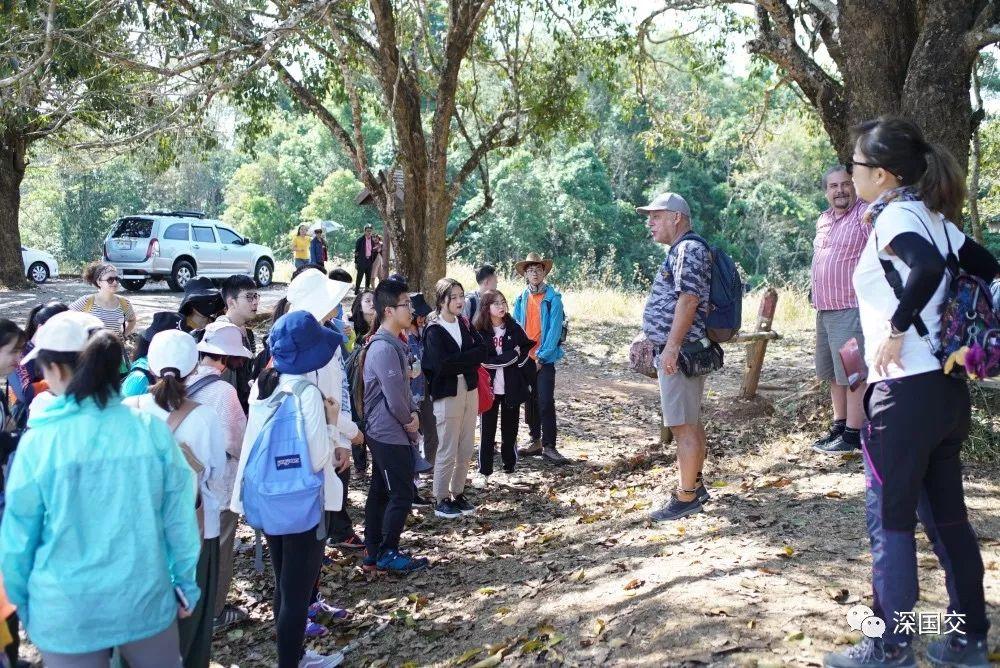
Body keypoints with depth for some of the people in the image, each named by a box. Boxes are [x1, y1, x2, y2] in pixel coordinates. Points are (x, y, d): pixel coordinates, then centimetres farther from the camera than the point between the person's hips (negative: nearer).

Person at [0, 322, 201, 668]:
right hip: (146, 599, 1)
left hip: (68, 613, -1)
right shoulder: (152, 428, -12)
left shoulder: (38, 441, -15)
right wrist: (186, 584, 9)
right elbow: (179, 518, -5)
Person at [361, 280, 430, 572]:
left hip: (384, 433, 10)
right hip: (390, 434, -10)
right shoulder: (385, 348, -22)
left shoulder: (393, 343, 10)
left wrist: (413, 414, 1)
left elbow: (404, 388, 17)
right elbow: (394, 398, -23)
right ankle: (388, 554, 10)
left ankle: (372, 551, 24)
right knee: (402, 494, -1)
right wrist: (409, 422, -6)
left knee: (380, 491, 15)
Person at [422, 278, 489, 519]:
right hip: (447, 395, -6)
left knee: (466, 449, 11)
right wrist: (469, 359, -12)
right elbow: (442, 365, -22)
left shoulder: (465, 324, 8)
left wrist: (457, 361, -13)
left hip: (470, 391, 6)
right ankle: (441, 500, 13)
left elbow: (483, 352, -2)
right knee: (448, 451, 0)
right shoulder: (434, 331, -10)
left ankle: (457, 494, 25)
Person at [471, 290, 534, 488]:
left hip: (511, 388, 2)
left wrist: (497, 360, -12)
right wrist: (512, 355, -12)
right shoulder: (479, 331, -7)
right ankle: (484, 471, 9)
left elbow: (526, 350, 0)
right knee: (487, 430, 3)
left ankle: (510, 465, 24)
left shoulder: (514, 328, 2)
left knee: (510, 428, 11)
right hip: (489, 388, -2)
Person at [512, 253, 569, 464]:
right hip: (524, 358, 5)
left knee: (546, 402, -9)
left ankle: (549, 446, -4)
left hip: (545, 358, -5)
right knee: (530, 401, 11)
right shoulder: (521, 299, 7)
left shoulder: (553, 297, -6)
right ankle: (535, 441, 22)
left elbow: (555, 329, -10)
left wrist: (542, 356, -13)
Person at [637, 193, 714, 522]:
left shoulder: (689, 249, -13)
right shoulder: (681, 251, 19)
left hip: (680, 351, -11)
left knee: (683, 425, -6)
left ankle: (686, 497, -1)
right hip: (680, 350, 11)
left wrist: (671, 345, -25)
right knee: (691, 422, 17)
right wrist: (654, 337, 25)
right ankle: (695, 485, 27)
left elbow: (689, 299, -22)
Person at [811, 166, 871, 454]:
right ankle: (839, 426, 26)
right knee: (834, 374, 15)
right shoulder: (823, 220, 15)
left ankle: (853, 434, 3)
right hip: (825, 309, 9)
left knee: (853, 375, -4)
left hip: (851, 309, -9)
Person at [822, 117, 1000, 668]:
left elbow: (927, 268, -32)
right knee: (947, 515, 16)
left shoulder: (894, 215, -13)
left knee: (889, 519, 3)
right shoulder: (930, 217, 12)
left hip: (906, 391, -9)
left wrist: (897, 327, -21)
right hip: (947, 386, 9)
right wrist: (948, 327, 16)